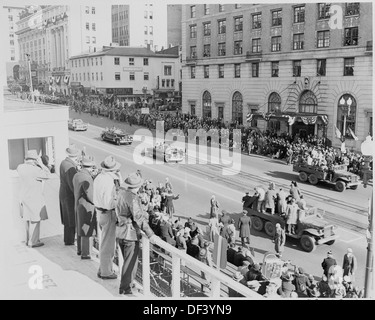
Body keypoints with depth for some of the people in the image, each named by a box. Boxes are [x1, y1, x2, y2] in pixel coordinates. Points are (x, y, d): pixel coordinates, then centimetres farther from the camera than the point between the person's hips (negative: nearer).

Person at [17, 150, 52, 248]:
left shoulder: (21, 168, 0)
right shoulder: (35, 170, -21)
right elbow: (48, 175, -15)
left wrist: (25, 162, 11)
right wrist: (41, 164, -11)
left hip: (24, 198, 8)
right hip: (34, 199, -8)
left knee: (27, 219, 17)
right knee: (35, 221, 1)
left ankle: (28, 240, 27)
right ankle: (33, 242, 6)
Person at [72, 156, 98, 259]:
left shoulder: (76, 175, 6)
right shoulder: (86, 177, -22)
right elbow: (90, 195, -23)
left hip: (78, 205, 9)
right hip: (86, 207, -9)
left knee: (80, 227, 20)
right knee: (86, 230, 0)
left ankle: (80, 249, 34)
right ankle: (85, 253, 7)